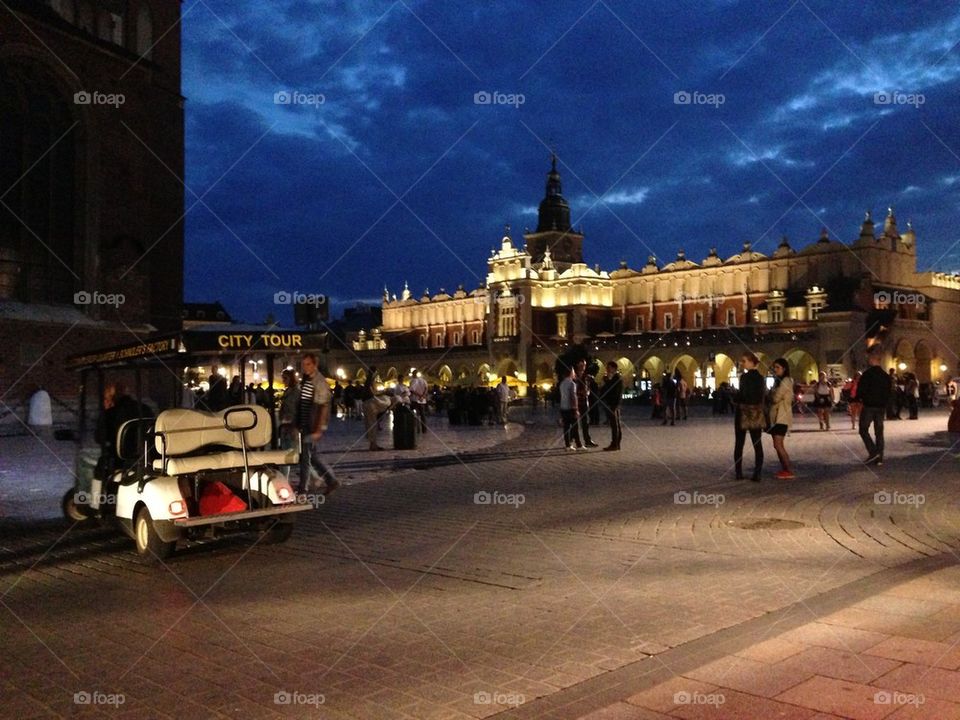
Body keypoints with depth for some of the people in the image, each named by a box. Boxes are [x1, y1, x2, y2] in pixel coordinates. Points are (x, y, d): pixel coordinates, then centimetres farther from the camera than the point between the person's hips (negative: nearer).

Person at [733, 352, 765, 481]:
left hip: (744, 412, -5)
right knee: (757, 444, 4)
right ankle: (757, 474, 0)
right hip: (757, 413, 5)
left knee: (739, 443, 5)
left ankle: (739, 473, 7)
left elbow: (742, 395, -17)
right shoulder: (760, 377, 7)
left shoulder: (745, 376, -13)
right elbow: (762, 395, 11)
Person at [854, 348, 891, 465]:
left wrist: (860, 398, 5)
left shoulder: (867, 374, -14)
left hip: (869, 406, -6)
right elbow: (889, 391, 10)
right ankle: (879, 458, 8)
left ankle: (873, 452, -10)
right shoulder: (885, 376, 5)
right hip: (881, 407, 6)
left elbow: (860, 391, -14)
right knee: (879, 432, 9)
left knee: (863, 430, 5)